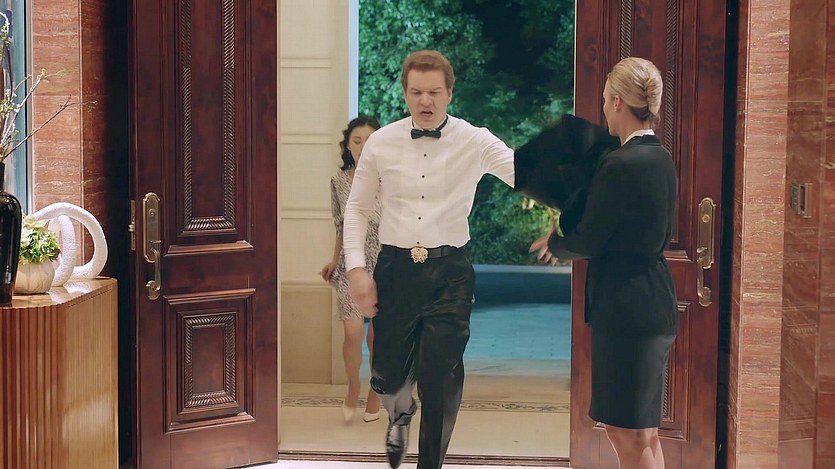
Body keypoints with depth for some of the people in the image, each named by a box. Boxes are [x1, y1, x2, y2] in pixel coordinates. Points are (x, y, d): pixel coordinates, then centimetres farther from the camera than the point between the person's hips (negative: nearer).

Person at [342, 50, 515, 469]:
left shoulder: (474, 142, -4)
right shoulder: (381, 143, 2)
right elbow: (357, 208, 9)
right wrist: (356, 269, 0)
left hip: (450, 273, -2)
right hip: (395, 269, 2)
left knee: (440, 381, -2)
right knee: (388, 376, 9)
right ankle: (400, 413, 47)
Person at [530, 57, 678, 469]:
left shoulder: (619, 165, -19)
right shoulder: (661, 159, 9)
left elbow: (587, 241, -14)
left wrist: (554, 241, 7)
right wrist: (567, 239, 14)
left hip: (625, 309, -9)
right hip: (655, 307, 9)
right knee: (642, 432, 17)